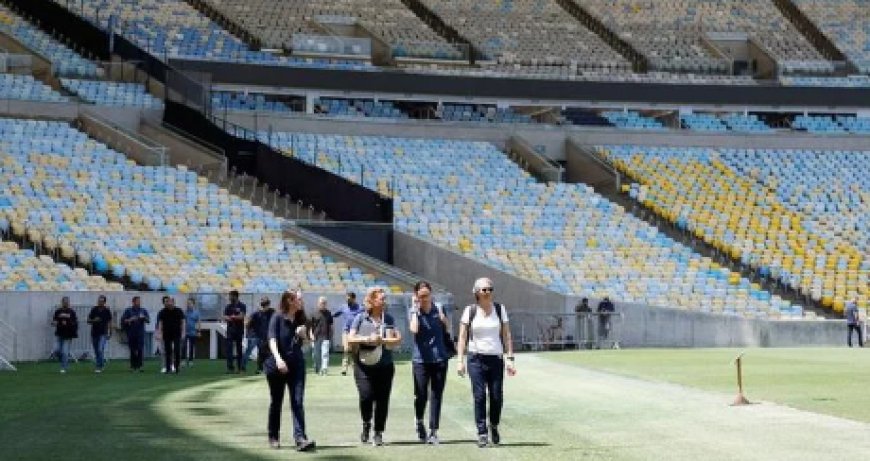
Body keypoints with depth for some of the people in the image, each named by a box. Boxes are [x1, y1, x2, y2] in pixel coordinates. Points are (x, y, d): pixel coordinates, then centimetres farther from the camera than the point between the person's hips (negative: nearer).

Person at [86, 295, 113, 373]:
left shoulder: (107, 311, 0)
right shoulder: (93, 310, 4)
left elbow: (109, 322, 7)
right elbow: (88, 320, 7)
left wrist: (110, 333, 4)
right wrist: (94, 320, -14)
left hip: (103, 333, -3)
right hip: (94, 333, 3)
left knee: (100, 350, -16)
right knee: (96, 351, 8)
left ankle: (99, 367, -12)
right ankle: (102, 363, 25)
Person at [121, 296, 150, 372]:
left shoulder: (143, 311, 12)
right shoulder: (128, 310, 7)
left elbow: (148, 320, 3)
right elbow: (123, 320, 2)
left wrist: (144, 318, -16)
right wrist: (130, 320, -14)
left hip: (140, 334, 0)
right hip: (131, 334, 0)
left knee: (140, 350, -11)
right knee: (133, 351, 3)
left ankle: (139, 366, -13)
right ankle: (133, 366, 10)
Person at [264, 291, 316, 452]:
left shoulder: (301, 319, 7)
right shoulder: (277, 318, -7)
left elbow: (305, 341, 16)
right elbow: (272, 340, -17)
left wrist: (303, 334, -8)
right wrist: (278, 359, -32)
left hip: (297, 365, 3)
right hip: (277, 366, -3)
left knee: (298, 402, -9)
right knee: (276, 402, 10)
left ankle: (300, 438, -17)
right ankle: (274, 437, 24)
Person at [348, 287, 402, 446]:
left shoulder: (388, 319, 6)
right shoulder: (361, 318, 3)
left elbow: (398, 340, -1)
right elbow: (350, 339, -2)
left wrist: (381, 340, -16)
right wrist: (367, 339, -15)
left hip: (384, 366, 2)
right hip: (363, 365, -2)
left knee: (382, 399, 0)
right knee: (366, 396, -13)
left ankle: (378, 433, 13)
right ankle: (366, 424, 16)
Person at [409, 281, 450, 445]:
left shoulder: (439, 309, 5)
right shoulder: (414, 312, -2)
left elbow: (448, 330, 16)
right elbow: (414, 329, -23)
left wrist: (443, 318, 0)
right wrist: (415, 308, -18)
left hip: (439, 358, 2)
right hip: (421, 359, -2)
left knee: (436, 395, 2)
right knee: (421, 395, -1)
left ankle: (433, 431, 9)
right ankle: (419, 422, 27)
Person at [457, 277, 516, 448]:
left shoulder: (500, 309, 6)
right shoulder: (470, 311, 2)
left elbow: (506, 335, 7)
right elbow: (462, 337, 3)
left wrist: (509, 358, 0)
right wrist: (460, 361, -3)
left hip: (496, 359, 1)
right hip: (476, 358, -1)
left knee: (497, 397, -2)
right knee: (479, 396, -6)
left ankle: (494, 426, 23)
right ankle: (482, 434, 1)